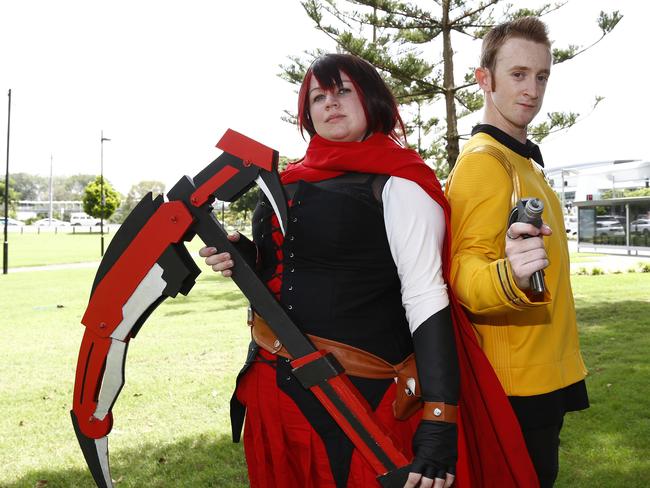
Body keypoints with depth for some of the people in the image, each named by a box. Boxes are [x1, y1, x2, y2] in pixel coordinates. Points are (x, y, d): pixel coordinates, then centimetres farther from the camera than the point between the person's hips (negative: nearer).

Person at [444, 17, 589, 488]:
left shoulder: (522, 161, 15)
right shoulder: (484, 160, -17)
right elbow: (465, 274, -26)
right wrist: (508, 277, -46)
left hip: (543, 376, 10)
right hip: (515, 384, -10)